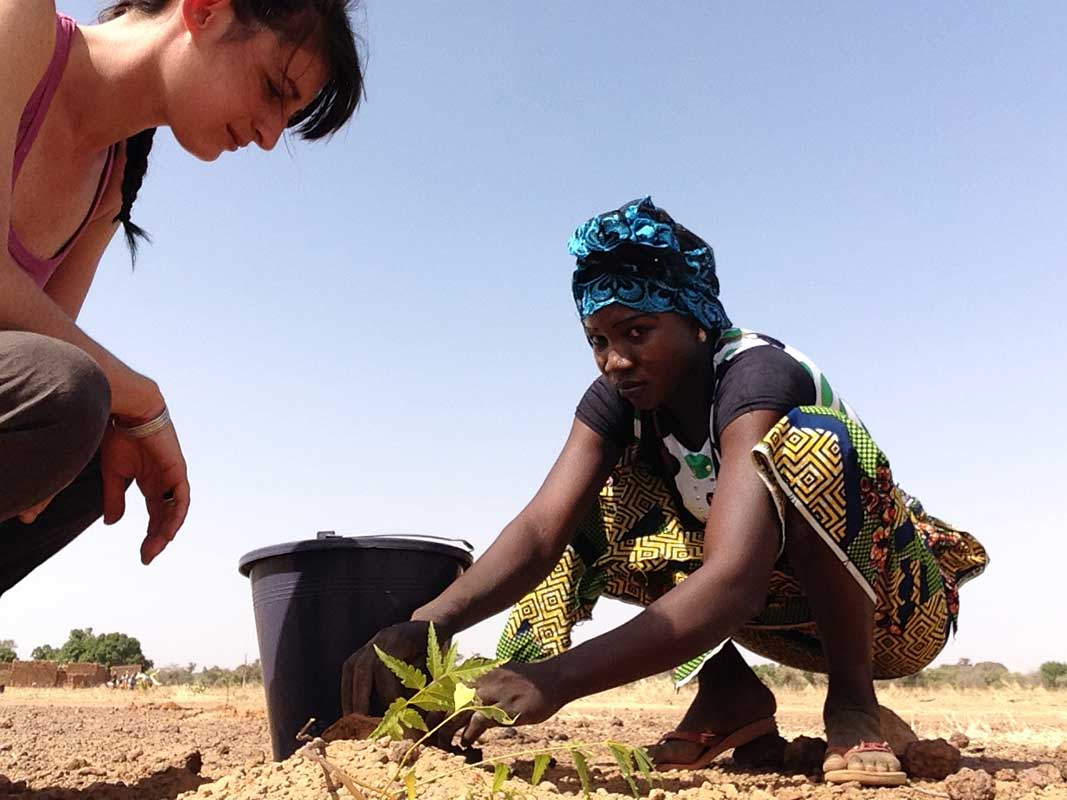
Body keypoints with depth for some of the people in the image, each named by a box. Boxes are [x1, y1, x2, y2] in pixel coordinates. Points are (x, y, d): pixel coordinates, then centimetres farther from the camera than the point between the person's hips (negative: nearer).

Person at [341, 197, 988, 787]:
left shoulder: (757, 375, -29)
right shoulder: (618, 398, -10)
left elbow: (731, 583, -43)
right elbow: (541, 529, -24)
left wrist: (559, 678, -53)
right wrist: (427, 623, -42)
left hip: (891, 607, -5)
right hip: (787, 609, 6)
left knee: (805, 440, -34)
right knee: (596, 499, -9)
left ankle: (853, 700, -17)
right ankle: (728, 690, -2)